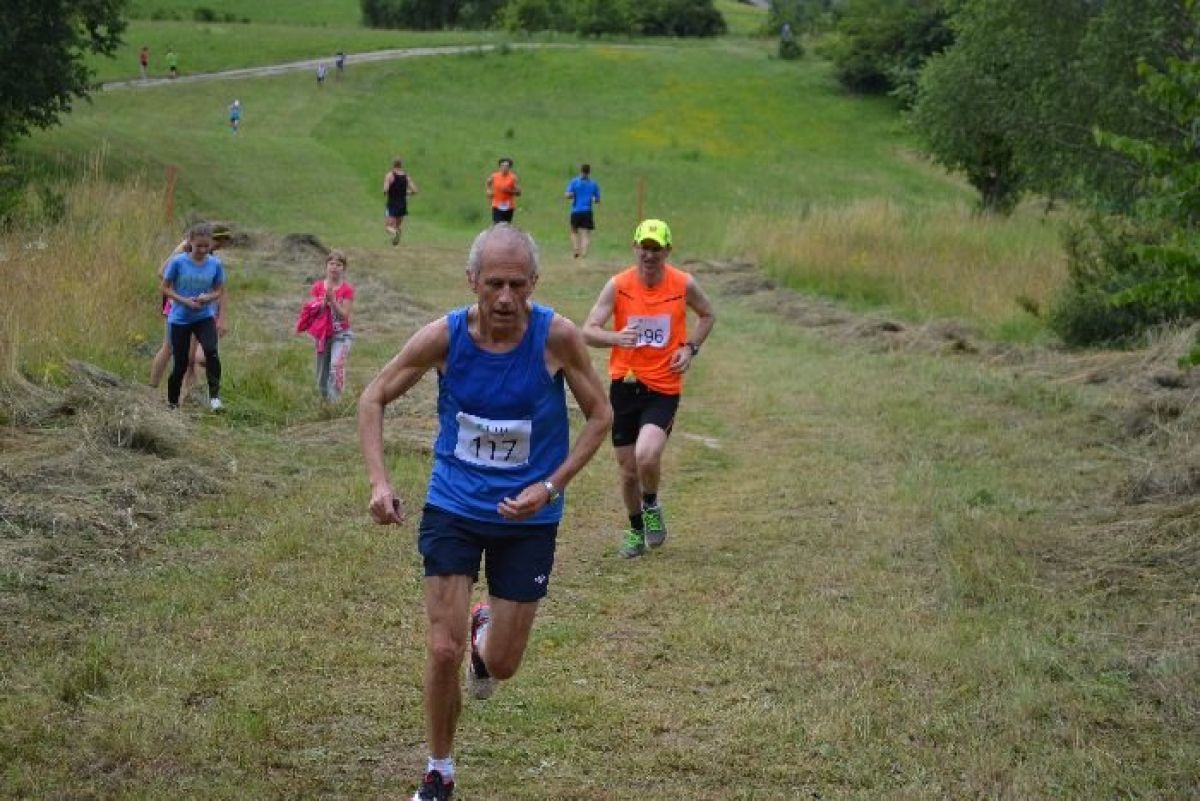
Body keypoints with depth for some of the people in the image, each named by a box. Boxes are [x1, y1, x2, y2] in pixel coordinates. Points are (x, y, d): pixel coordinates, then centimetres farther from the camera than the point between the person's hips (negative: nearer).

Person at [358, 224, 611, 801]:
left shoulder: (556, 337, -18)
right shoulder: (444, 337, -16)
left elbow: (600, 416, -6)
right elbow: (373, 399, -3)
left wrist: (550, 487, -16)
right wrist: (379, 481, -15)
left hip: (527, 518, 0)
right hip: (453, 508, 0)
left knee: (502, 664, 7)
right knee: (443, 650, -6)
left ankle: (485, 631, 46)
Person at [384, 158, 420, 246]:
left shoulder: (389, 175, -9)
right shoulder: (407, 176, 3)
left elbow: (385, 189, -20)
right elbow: (414, 190, -2)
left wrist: (385, 194, 3)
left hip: (392, 204, -4)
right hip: (403, 204, 4)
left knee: (388, 226, -5)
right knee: (397, 226, 17)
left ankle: (395, 233, -35)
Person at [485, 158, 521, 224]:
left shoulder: (513, 178, -5)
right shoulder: (494, 176, -1)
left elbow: (518, 192, -5)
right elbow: (488, 183, 22)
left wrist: (509, 190, -21)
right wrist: (489, 190, 3)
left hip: (509, 207, 0)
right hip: (497, 206, 0)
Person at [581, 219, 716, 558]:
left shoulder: (684, 285, -5)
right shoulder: (618, 285, -6)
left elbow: (708, 315, 16)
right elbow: (588, 331, -12)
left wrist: (690, 348, -1)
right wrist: (616, 338, -33)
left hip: (664, 388, -2)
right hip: (624, 384, 2)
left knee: (647, 456, -24)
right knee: (628, 472, 8)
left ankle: (652, 506, 8)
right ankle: (636, 530, 34)